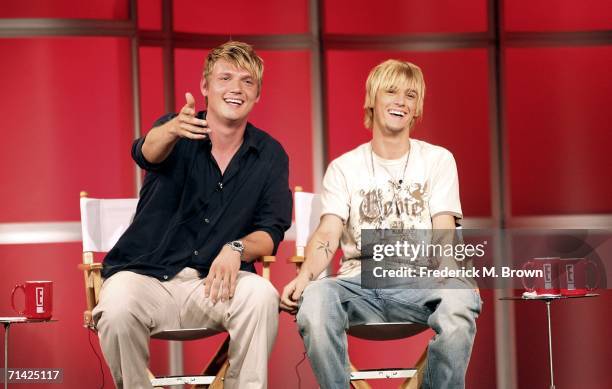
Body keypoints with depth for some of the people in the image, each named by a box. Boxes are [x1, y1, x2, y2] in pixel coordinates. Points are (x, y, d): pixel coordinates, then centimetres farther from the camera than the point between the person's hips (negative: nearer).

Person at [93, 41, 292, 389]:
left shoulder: (270, 155, 7)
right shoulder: (179, 135, 0)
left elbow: (271, 233, 4)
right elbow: (148, 151, -25)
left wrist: (236, 249, -19)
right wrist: (173, 129, -50)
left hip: (213, 281, 1)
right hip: (146, 276, -1)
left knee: (261, 295, -31)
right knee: (118, 310, -33)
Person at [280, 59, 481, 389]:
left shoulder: (438, 160, 13)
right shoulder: (343, 167, 13)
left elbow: (443, 232, 3)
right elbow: (328, 234, 0)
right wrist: (304, 276, -22)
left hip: (418, 282, 0)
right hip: (360, 282, 0)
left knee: (460, 298, -37)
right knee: (314, 298, -36)